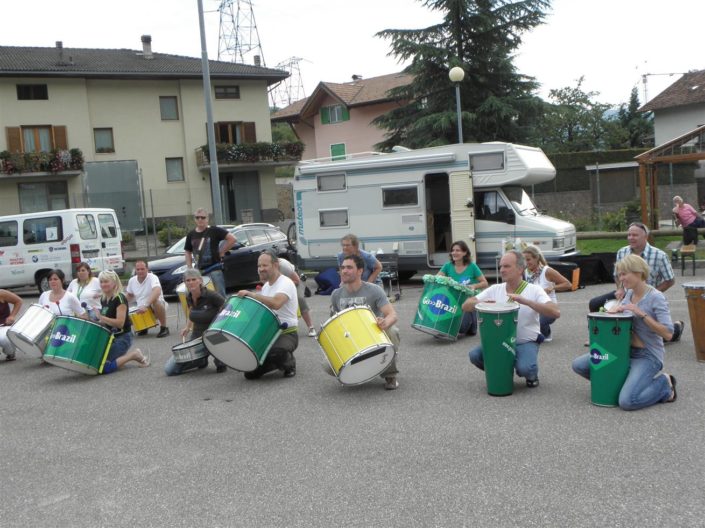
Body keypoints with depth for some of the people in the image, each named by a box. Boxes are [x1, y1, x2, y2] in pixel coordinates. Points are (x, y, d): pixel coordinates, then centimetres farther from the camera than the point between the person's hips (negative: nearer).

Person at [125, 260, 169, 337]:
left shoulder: (152, 277, -19)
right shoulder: (132, 280, 1)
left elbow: (157, 292, -39)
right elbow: (129, 296, 20)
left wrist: (146, 305, -49)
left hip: (155, 308, -6)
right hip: (141, 309, 6)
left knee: (156, 302, -39)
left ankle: (164, 328, -19)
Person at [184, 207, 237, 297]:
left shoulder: (214, 230, -5)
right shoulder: (191, 234, 9)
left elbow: (233, 239, -10)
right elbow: (187, 252, 18)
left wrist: (222, 251, -7)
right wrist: (190, 268, 8)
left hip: (214, 269, -5)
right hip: (199, 271, 5)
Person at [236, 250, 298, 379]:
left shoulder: (285, 283, -15)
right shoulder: (266, 286, 13)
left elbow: (276, 303, -35)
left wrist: (251, 294, -31)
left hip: (287, 333, -8)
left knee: (275, 352, -39)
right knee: (250, 372, -2)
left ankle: (289, 364, -5)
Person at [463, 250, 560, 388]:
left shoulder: (534, 290, -9)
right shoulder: (495, 289, 1)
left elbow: (556, 313, -24)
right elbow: (466, 306, 1)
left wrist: (525, 301, -32)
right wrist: (482, 303, -22)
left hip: (526, 342, -4)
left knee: (524, 368, -32)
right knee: (475, 355, -19)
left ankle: (531, 374, 6)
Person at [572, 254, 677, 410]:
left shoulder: (656, 297, -15)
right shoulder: (629, 293, 5)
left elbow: (668, 334, -22)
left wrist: (641, 313, -25)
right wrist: (616, 309, -3)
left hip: (647, 356, -7)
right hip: (624, 351, 7)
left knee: (627, 402, -28)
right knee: (578, 365, -2)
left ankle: (664, 383, 1)